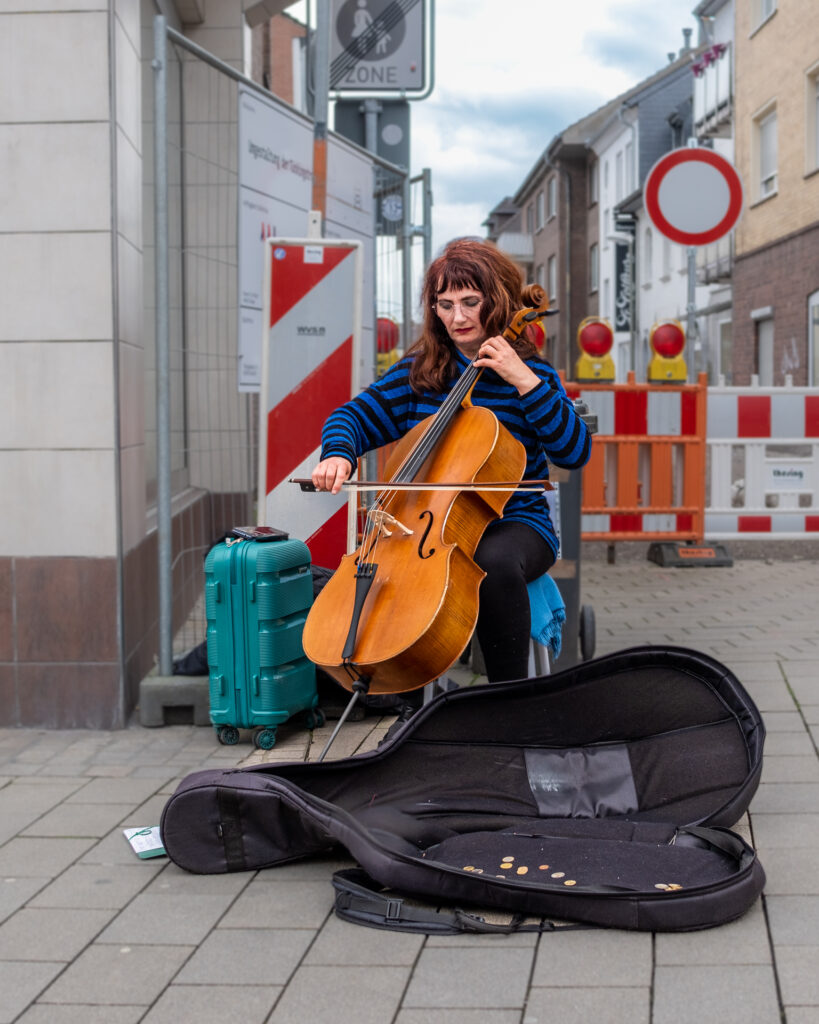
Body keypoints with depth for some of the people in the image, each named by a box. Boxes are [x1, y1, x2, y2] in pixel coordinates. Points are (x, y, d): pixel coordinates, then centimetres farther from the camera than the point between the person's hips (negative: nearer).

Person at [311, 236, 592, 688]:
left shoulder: (529, 371, 0)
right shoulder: (419, 372, 8)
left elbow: (575, 452, -12)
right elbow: (354, 417, 10)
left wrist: (526, 381, -19)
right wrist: (337, 454, -13)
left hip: (513, 523, -3)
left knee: (495, 562, -38)